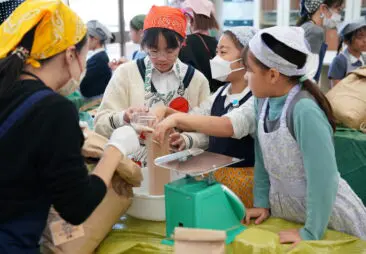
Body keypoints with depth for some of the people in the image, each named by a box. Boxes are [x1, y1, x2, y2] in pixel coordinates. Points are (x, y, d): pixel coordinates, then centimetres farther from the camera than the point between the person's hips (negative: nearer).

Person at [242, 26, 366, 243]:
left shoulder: (304, 111, -29)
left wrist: (311, 233, -23)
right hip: (282, 209, 7)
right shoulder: (264, 101, -6)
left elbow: (323, 178, -29)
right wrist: (262, 203, 4)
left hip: (328, 214, -7)